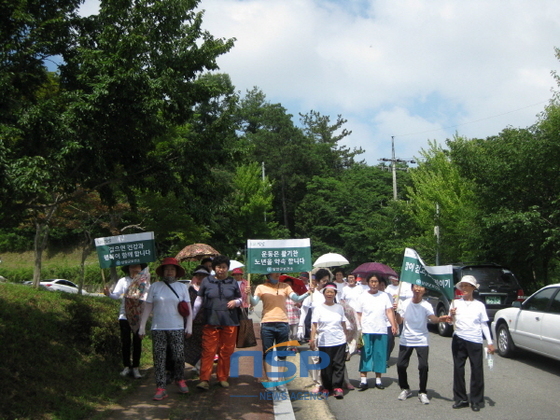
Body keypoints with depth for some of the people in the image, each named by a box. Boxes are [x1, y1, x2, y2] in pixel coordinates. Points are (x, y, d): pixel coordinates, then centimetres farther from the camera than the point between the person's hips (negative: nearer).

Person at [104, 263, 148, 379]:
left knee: (137, 342, 3)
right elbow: (116, 295, -7)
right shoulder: (123, 281, 3)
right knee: (125, 341, 3)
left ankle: (136, 367, 11)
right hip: (124, 316, 0)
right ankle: (127, 366, 14)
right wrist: (109, 294, -27)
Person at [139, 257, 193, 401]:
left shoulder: (182, 287, 7)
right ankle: (161, 388, 6)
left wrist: (189, 326, 1)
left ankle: (180, 380, 24)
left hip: (177, 328, 0)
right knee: (159, 359, 0)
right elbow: (148, 308, 5)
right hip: (158, 329, 0)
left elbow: (189, 309, 8)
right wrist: (142, 326, 1)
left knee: (179, 356, -1)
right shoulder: (155, 287, 6)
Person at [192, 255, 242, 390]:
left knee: (226, 352, 6)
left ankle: (223, 378, 18)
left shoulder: (233, 282, 10)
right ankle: (204, 380, -7)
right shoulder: (206, 281, 6)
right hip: (211, 322, -1)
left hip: (229, 322, 2)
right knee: (208, 351, -7)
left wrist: (235, 302, -5)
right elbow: (199, 300, 11)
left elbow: (240, 299, 18)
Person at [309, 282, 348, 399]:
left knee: (339, 365, -4)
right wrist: (312, 339, -11)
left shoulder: (339, 307, 10)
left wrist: (346, 337, 14)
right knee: (326, 366, 2)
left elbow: (343, 324, 16)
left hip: (339, 341, 2)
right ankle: (326, 387, 14)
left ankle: (337, 387, -2)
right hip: (324, 342, -2)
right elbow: (314, 324, -3)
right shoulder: (318, 308, 2)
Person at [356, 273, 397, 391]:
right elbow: (359, 315, 4)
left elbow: (389, 311, 3)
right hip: (366, 331, -1)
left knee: (380, 354, 5)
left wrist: (393, 325, -10)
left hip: (381, 330, 1)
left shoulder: (384, 295, 8)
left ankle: (378, 379, 16)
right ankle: (363, 380, 3)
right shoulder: (363, 296, 5)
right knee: (365, 354, -2)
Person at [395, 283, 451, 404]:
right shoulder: (405, 304, 1)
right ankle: (405, 389, 24)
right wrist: (396, 311, -19)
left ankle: (423, 392, 6)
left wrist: (440, 319, -45)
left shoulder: (426, 305, -6)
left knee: (423, 366, -12)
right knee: (401, 365, 1)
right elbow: (399, 321, -1)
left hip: (422, 341, -2)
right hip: (406, 340, 2)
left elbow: (432, 318, -24)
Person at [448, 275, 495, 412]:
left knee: (477, 370, 0)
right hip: (459, 340, 1)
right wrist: (452, 315, -14)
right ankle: (460, 399, 15)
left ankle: (476, 401, 11)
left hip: (475, 341, -1)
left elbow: (484, 325, 8)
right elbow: (451, 322, 8)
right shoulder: (456, 303, 6)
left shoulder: (480, 305, 6)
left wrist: (490, 342, 2)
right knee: (458, 368, 4)